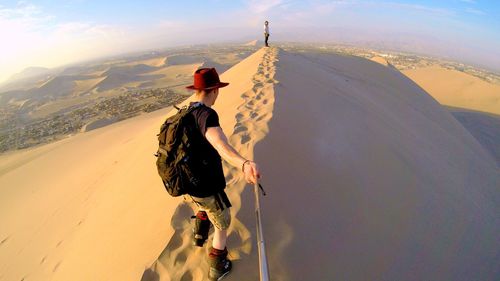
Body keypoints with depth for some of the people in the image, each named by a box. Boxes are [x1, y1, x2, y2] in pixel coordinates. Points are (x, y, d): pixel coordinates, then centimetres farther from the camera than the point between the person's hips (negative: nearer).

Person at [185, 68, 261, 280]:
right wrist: (245, 164, -70)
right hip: (208, 188, -8)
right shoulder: (206, 115, -29)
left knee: (202, 208, 39)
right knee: (222, 224, 20)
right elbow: (220, 143, -52)